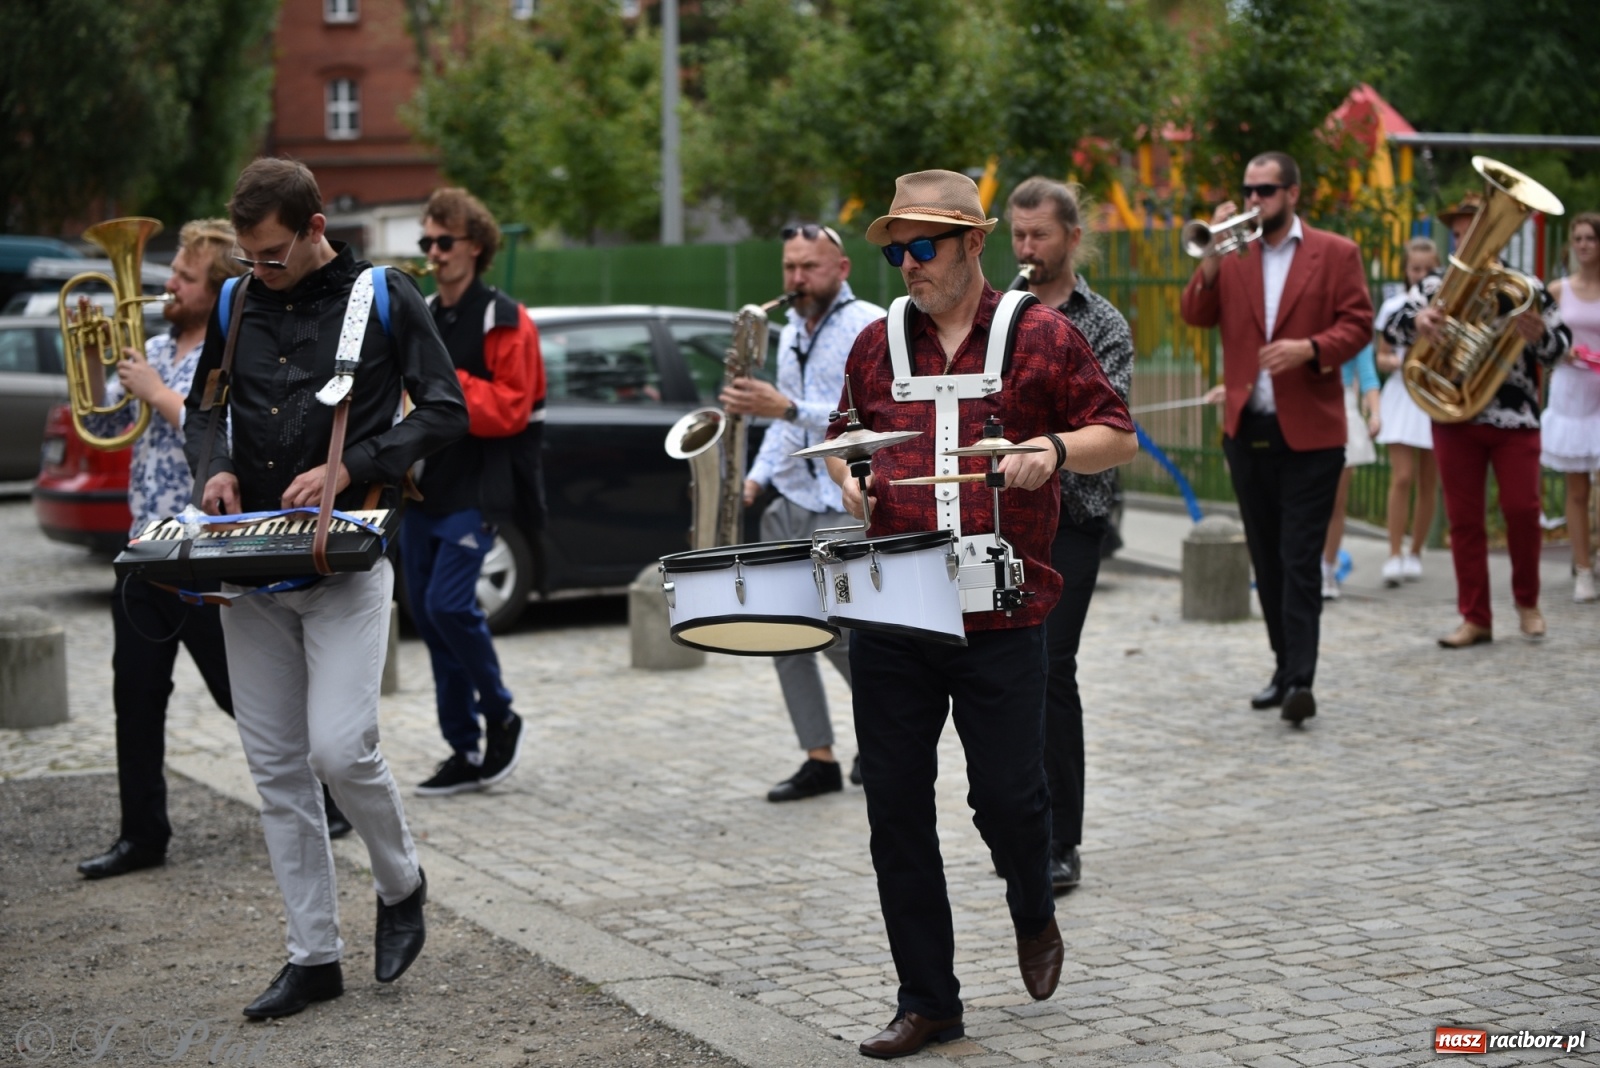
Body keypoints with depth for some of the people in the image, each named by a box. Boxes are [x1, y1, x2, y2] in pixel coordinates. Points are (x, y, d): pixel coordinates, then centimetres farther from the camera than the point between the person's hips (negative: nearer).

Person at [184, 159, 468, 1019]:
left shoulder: (384, 298, -2)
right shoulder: (237, 305, 11)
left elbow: (445, 411, -3)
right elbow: (202, 409, 21)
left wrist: (348, 468, -15)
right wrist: (215, 468, -2)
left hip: (346, 559, -5)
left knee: (339, 748, -16)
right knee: (277, 769, 5)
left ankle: (401, 885, 13)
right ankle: (313, 956, 14)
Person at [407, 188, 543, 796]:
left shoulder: (503, 321, -6)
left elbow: (509, 408, -14)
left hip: (474, 491, -7)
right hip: (420, 488, 7)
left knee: (448, 603, -19)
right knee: (429, 614, 6)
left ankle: (499, 717, 4)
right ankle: (465, 753, 13)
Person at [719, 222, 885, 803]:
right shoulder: (790, 333, 18)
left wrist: (787, 408, -26)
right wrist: (756, 478, 11)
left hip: (849, 507, -8)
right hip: (791, 502, 8)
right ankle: (820, 760, 8)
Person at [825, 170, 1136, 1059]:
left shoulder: (1043, 336, 1)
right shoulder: (878, 343, 11)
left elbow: (1120, 436, 3)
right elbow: (844, 433, 25)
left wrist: (1056, 448, -15)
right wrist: (846, 472, 4)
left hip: (1002, 618, -3)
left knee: (1007, 796, -2)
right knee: (895, 809, 3)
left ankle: (1035, 916, 33)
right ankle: (928, 1001, 14)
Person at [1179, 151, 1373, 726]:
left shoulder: (1336, 253, 3)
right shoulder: (1233, 256, 11)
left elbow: (1358, 323, -2)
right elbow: (1196, 315, 2)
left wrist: (1310, 348, -19)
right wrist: (1212, 258, -12)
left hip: (1309, 430, -4)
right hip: (1247, 429, 4)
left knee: (1300, 559, -10)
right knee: (1267, 559, 11)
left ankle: (1300, 679, -13)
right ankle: (1285, 666, 20)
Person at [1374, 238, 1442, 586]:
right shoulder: (1393, 307, 4)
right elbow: (1381, 357, 9)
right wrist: (1394, 361, -12)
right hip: (1402, 397, -1)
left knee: (1429, 483, 6)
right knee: (1402, 477, -12)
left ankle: (1415, 552, 18)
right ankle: (1394, 555, -10)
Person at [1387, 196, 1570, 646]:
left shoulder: (1526, 287, 4)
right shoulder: (1435, 285, 5)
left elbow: (1562, 344, 1)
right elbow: (1392, 329, -6)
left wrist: (1539, 335, -22)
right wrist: (1416, 321, -29)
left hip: (1515, 418, -1)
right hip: (1455, 418, 1)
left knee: (1522, 510, -3)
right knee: (1464, 519, 3)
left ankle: (1527, 602, 19)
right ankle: (1475, 619, 10)